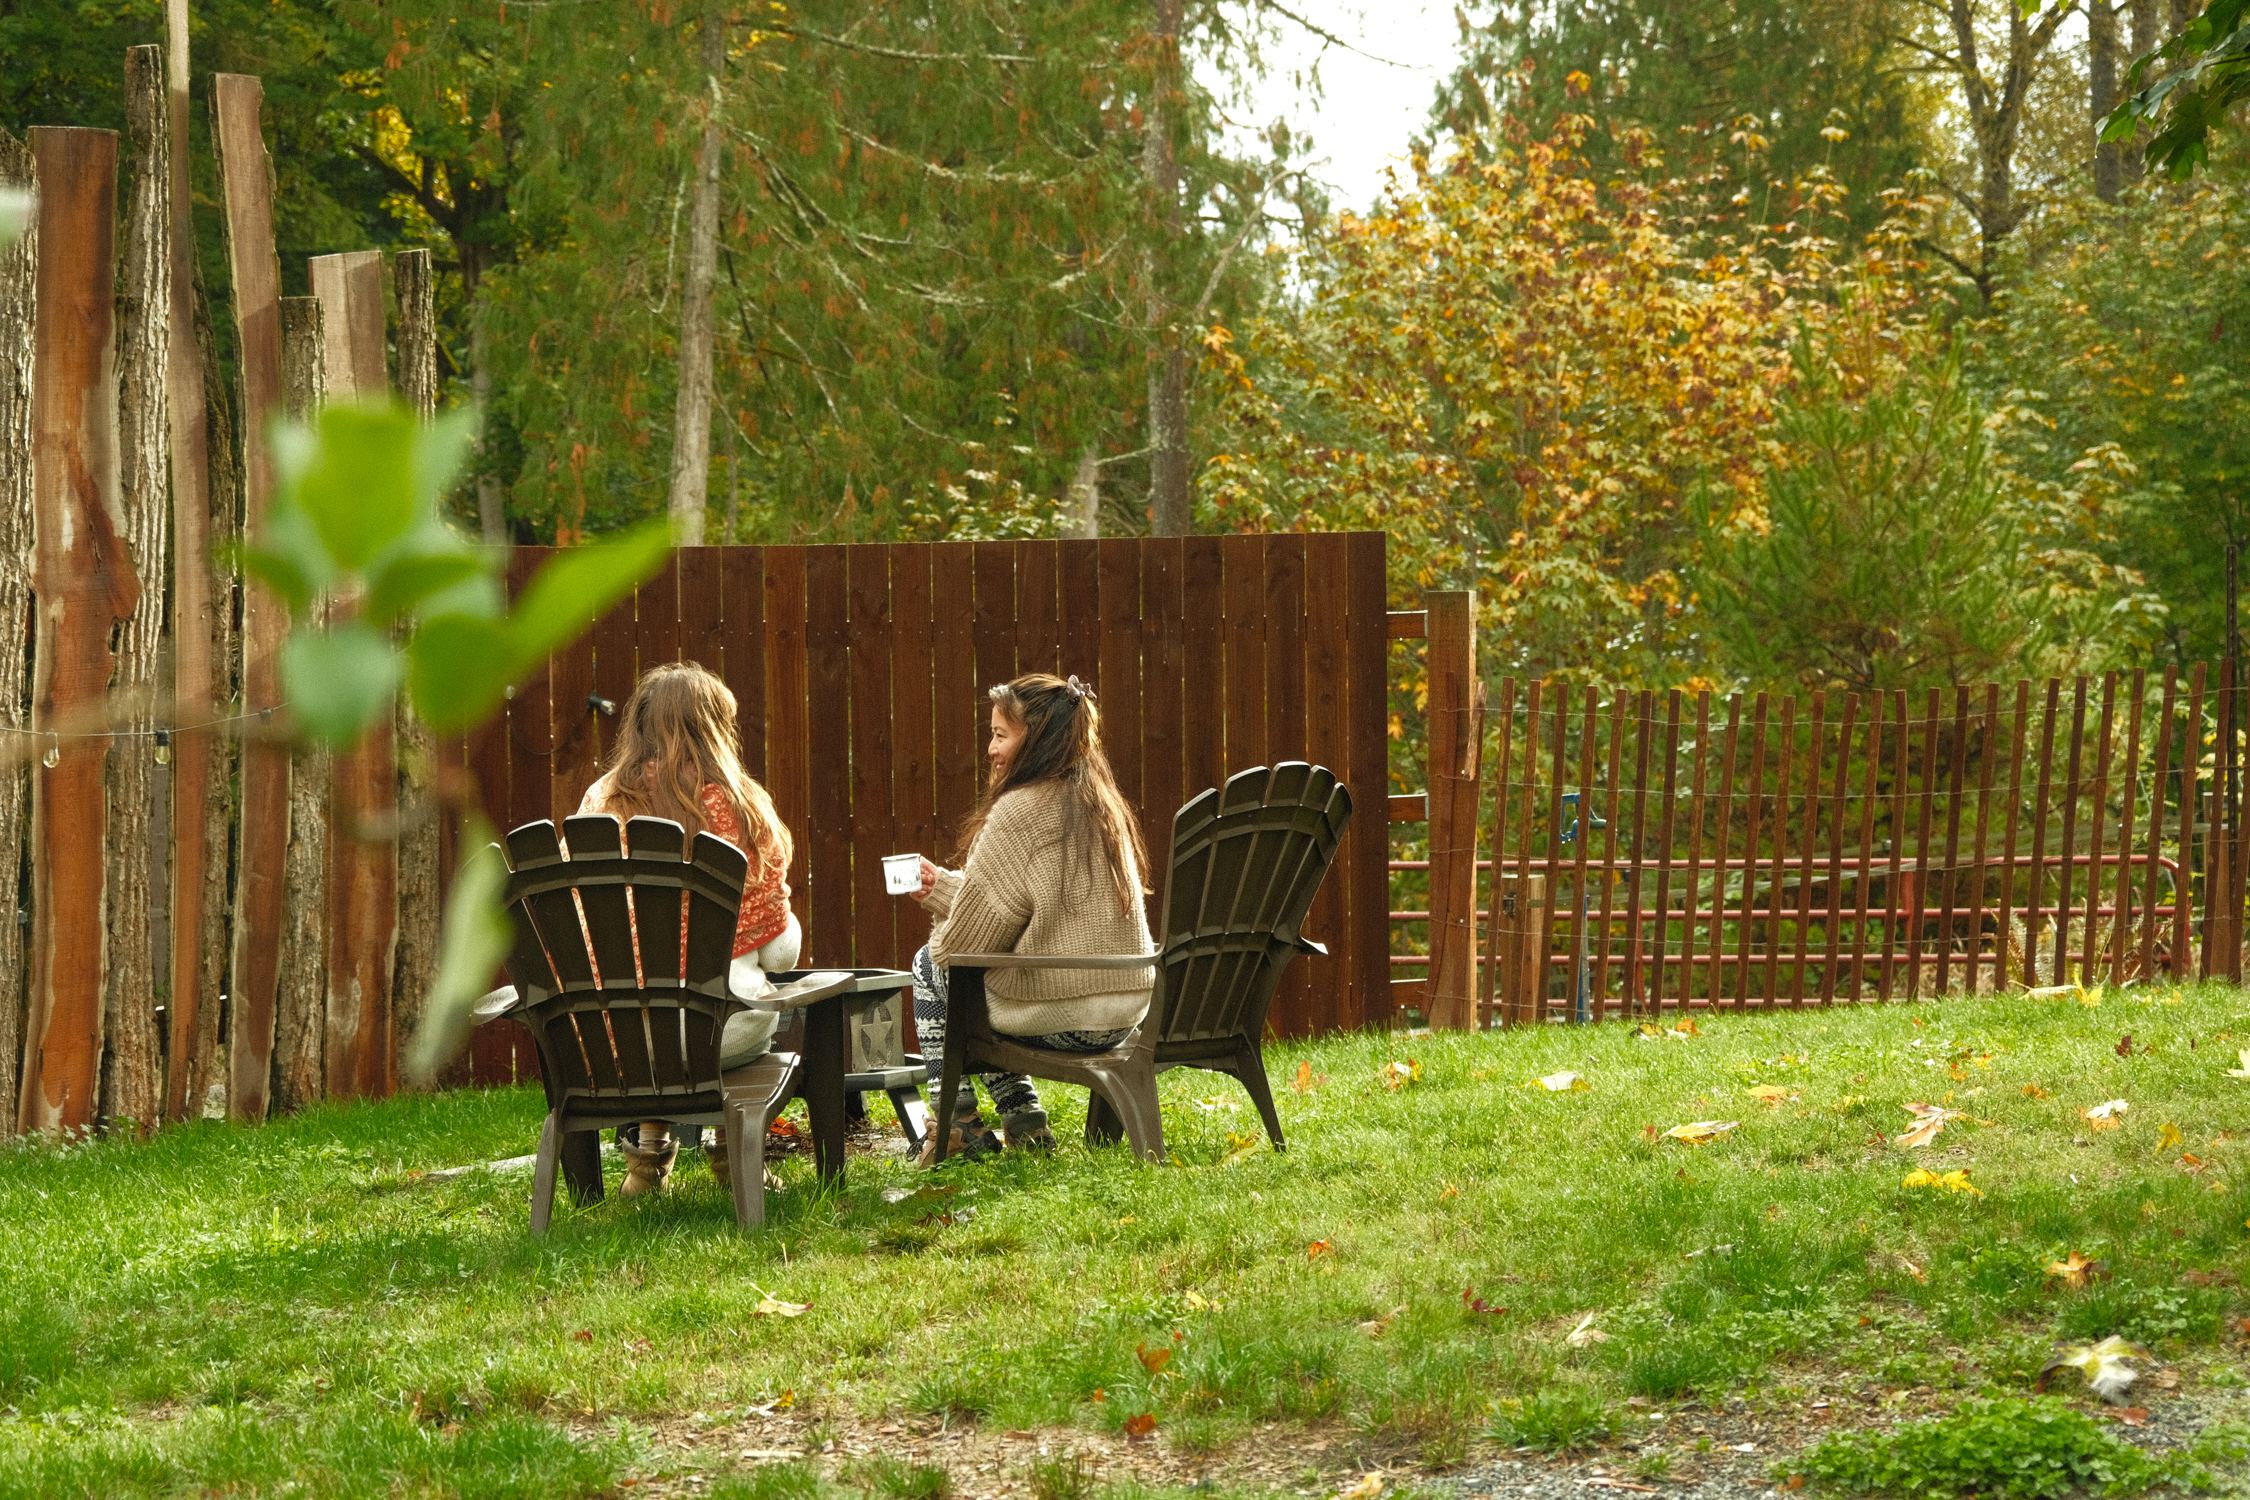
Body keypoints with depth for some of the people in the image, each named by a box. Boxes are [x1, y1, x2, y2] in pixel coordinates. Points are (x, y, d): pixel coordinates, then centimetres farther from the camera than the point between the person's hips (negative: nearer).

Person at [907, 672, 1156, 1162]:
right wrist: (944, 887, 23)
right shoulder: (1100, 804, 11)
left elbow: (968, 939, -11)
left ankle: (959, 1124, 16)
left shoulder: (1019, 811, -15)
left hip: (1058, 1016, -8)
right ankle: (1023, 1118, 23)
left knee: (929, 964, 16)